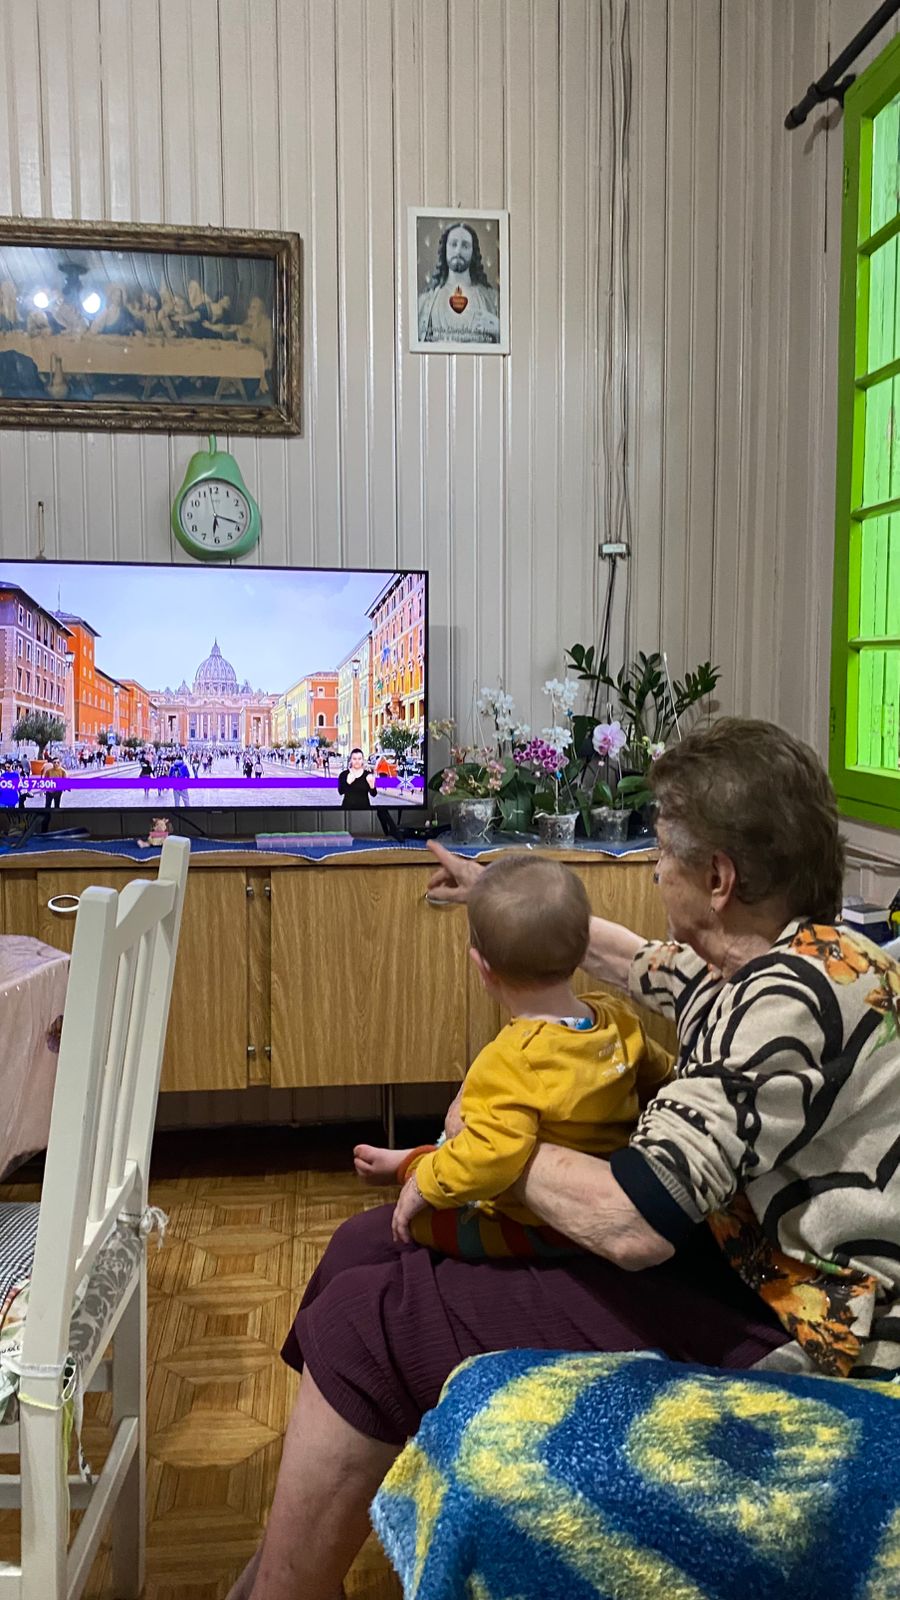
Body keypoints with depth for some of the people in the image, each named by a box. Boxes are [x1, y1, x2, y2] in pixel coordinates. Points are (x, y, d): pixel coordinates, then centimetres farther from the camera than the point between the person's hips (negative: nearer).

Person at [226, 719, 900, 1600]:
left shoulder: (783, 1003, -27)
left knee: (366, 1325, -11)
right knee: (368, 1245, 9)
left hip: (784, 1337, -10)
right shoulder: (805, 957, 4)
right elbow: (640, 963, 23)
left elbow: (631, 1224, -32)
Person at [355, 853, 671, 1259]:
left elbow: (493, 1154, -43)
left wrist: (424, 1183, -25)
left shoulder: (510, 1061, -33)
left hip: (538, 1235, -8)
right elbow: (661, 1078, 8)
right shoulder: (619, 1021, -10)